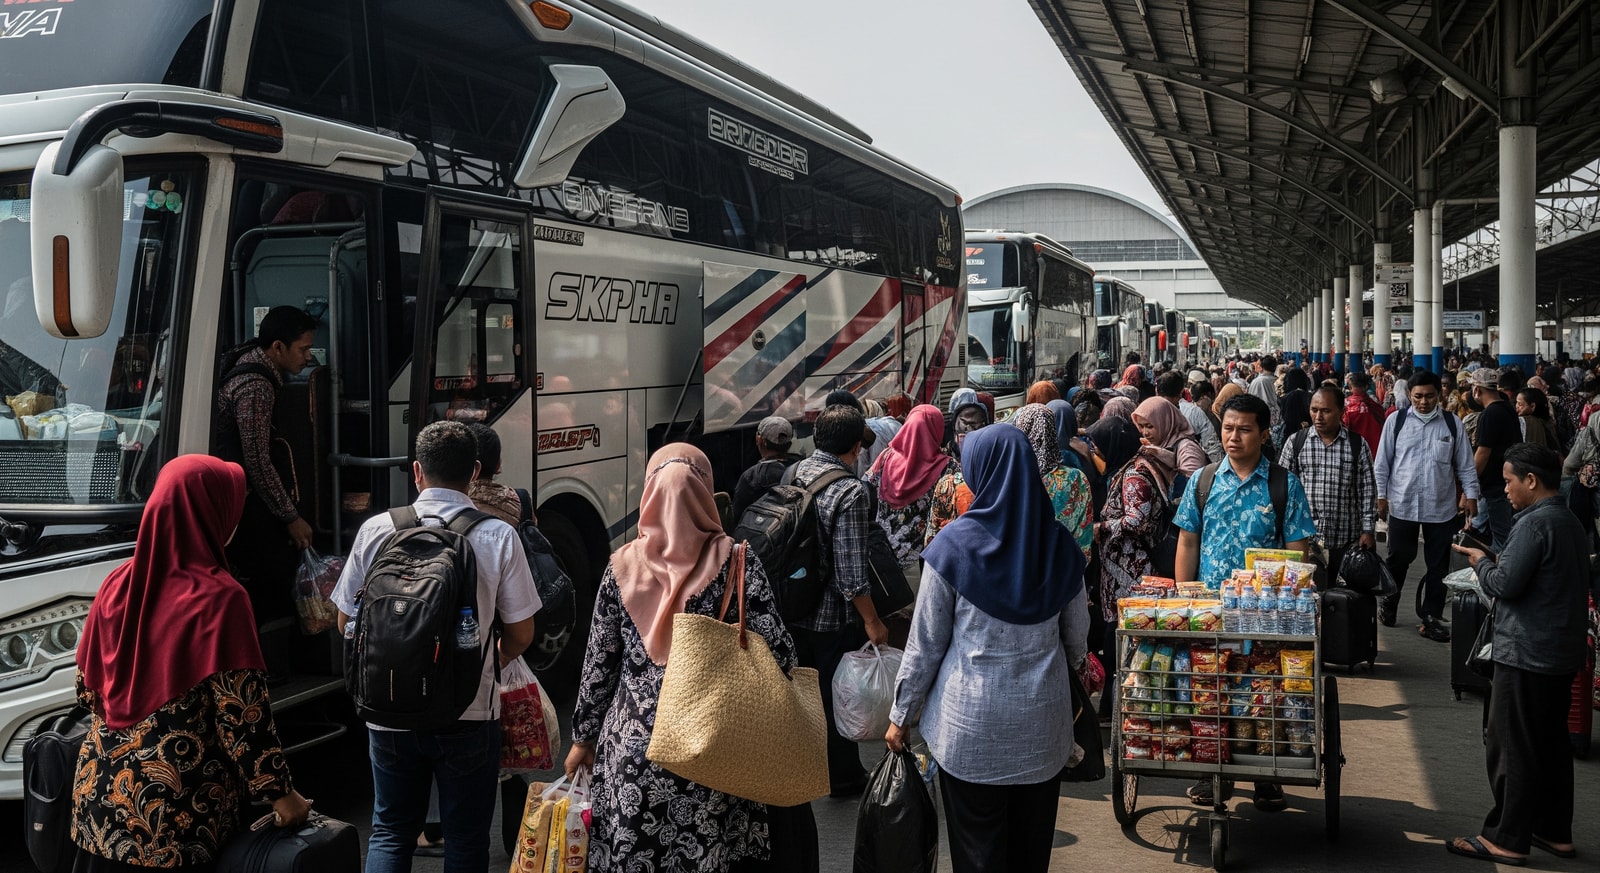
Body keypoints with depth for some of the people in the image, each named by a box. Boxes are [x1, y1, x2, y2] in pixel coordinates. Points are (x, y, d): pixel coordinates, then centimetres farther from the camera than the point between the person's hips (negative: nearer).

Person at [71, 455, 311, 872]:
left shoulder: (118, 584, 0)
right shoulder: (218, 597, -17)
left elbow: (87, 687, 9)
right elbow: (241, 710, -17)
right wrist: (281, 793, -10)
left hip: (104, 791, 6)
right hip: (181, 805, -5)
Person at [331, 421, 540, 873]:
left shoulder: (375, 530, -6)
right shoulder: (499, 537, -11)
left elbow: (346, 621, 4)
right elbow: (521, 634, -5)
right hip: (469, 714, -2)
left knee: (390, 832, 19)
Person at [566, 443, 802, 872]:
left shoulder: (622, 567, -2)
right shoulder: (737, 563, -8)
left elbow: (599, 663, 4)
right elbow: (777, 653, -11)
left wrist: (584, 737, 15)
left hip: (632, 746, 2)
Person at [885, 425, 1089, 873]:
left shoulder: (954, 544, -11)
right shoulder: (1059, 544, -1)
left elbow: (926, 642, -6)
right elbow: (1077, 636, 9)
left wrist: (900, 714, 4)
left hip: (972, 724, -3)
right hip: (1043, 722, 3)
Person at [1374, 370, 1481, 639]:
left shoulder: (1453, 424, 3)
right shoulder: (1396, 421, 0)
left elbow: (1465, 465, 8)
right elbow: (1382, 462, 4)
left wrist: (1471, 495, 2)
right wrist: (1381, 495, 1)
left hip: (1441, 507, 1)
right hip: (1402, 505, -1)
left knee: (1438, 565, 6)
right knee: (1399, 559, 8)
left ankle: (1431, 618, 16)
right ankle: (1388, 604, 29)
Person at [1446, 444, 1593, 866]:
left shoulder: (1535, 523, -18)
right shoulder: (1571, 523, 12)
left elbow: (1505, 584, -22)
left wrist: (1481, 562, -3)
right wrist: (1496, 562, 12)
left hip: (1527, 653, -9)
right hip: (1563, 653, 10)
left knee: (1510, 747, -2)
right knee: (1552, 743, 17)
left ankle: (1506, 839, 3)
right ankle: (1555, 831, 25)